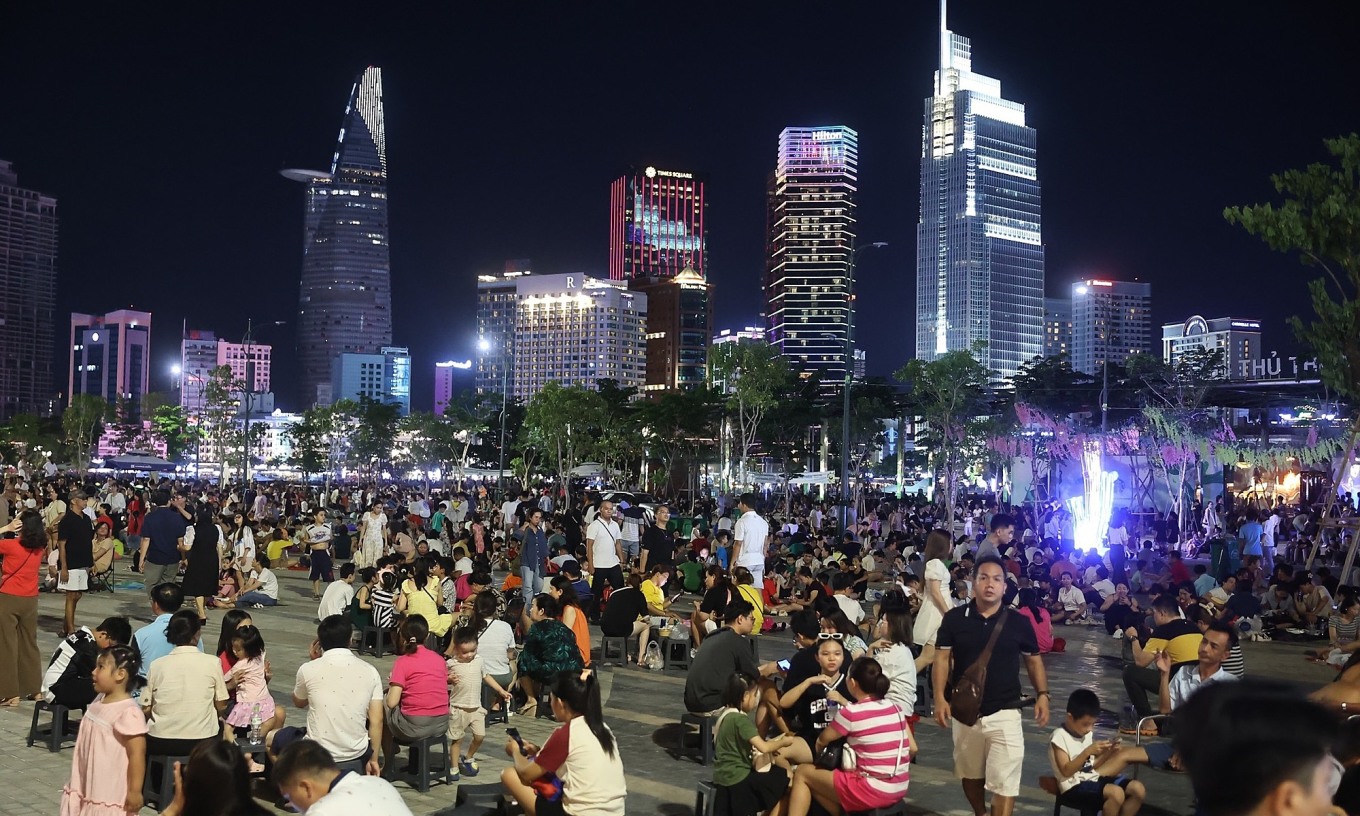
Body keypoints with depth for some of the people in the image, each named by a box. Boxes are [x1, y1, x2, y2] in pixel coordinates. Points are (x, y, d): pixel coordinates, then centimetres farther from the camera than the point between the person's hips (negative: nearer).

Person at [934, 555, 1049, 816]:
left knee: (1005, 783, -7)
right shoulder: (954, 619, -5)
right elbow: (942, 658, -4)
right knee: (971, 775, 20)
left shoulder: (1018, 623, -3)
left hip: (1004, 713, -1)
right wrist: (940, 697, -14)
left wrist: (1042, 694, -5)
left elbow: (1033, 660, 8)